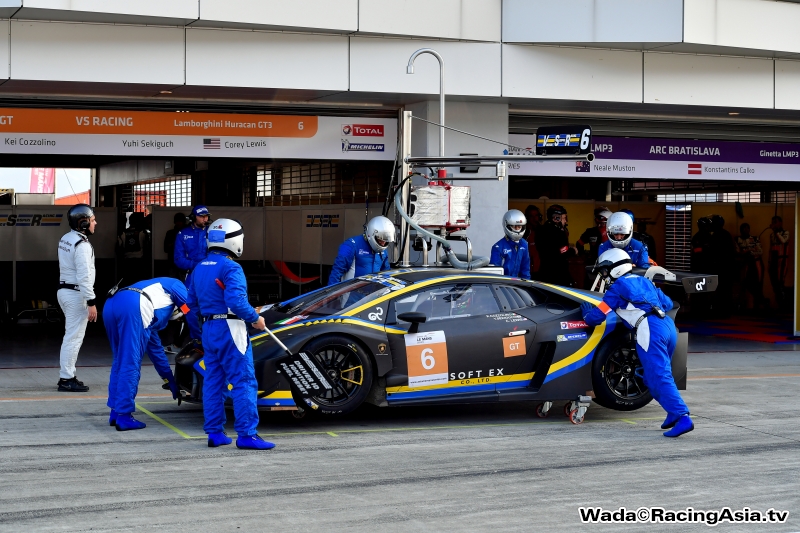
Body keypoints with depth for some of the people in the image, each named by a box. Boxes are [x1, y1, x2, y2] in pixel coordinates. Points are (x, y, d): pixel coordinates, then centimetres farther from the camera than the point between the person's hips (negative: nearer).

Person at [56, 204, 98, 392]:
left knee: (71, 336, 17)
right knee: (74, 338, -5)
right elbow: (84, 276, -23)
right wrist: (91, 303, -22)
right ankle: (66, 380, -2)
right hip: (76, 294, -10)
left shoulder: (65, 239, 10)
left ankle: (67, 376, 21)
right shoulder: (82, 244, -18)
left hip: (64, 290, 10)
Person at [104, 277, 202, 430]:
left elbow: (155, 348, 43)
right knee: (130, 364, -4)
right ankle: (123, 416, -3)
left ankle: (115, 413, 20)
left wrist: (171, 382, 47)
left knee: (120, 362, 18)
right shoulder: (176, 285, 28)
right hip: (133, 308, -8)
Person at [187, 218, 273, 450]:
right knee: (244, 382, -6)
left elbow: (191, 301, 17)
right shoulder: (231, 267, -15)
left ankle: (214, 433, 15)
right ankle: (246, 434, -8)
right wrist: (255, 318, -12)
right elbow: (236, 301, -25)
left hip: (209, 329, 8)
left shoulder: (199, 268, 11)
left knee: (213, 381, 13)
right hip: (230, 328, -8)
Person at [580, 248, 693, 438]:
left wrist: (586, 311, 31)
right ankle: (674, 412, 8)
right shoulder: (643, 281, 27)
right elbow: (668, 303, 31)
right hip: (669, 326, 7)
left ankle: (682, 418, -24)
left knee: (659, 378, -11)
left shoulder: (616, 289, 8)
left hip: (650, 331, -7)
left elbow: (595, 317, 8)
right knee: (654, 376, 18)